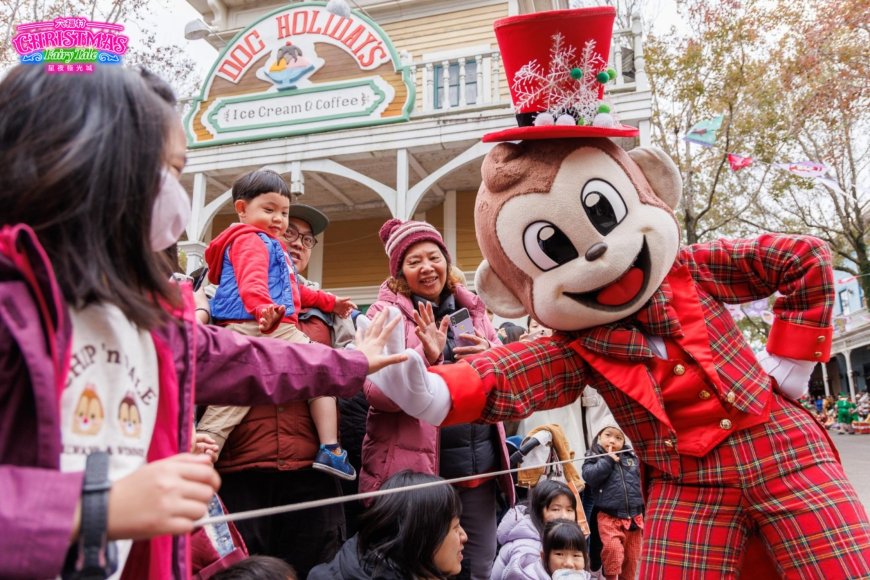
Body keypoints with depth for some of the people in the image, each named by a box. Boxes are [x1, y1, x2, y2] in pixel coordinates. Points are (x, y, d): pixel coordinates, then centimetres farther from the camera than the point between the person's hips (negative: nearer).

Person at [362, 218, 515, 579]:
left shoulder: (471, 309, 10)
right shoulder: (386, 312, -3)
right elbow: (378, 393, -12)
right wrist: (426, 357, -27)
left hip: (477, 470, 5)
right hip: (411, 471, -4)